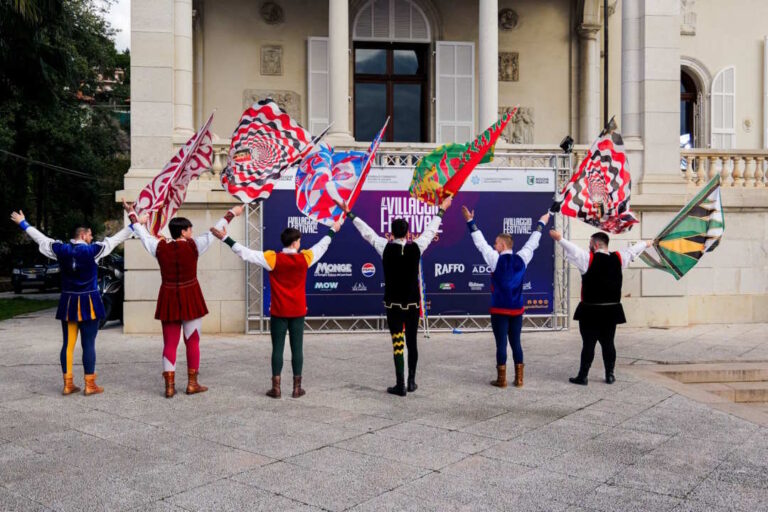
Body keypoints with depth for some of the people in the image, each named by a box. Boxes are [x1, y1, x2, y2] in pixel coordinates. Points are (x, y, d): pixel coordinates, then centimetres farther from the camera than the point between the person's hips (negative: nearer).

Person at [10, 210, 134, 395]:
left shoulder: (61, 250, 0)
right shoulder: (92, 250, -11)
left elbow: (40, 238, 12)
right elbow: (115, 239, -9)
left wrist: (23, 224, 26)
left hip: (68, 304, 4)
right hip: (88, 303, -4)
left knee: (68, 344, 9)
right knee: (88, 345, -1)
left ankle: (68, 384, 14)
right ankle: (90, 385, 3)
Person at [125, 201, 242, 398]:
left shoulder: (160, 247, 0)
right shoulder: (193, 246, -8)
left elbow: (143, 234, 16)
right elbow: (215, 231, 1)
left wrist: (132, 214, 33)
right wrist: (232, 213, 13)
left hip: (168, 300, 3)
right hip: (190, 299, -3)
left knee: (169, 343, 8)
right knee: (192, 342, 8)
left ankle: (169, 386, 6)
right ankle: (192, 383, 15)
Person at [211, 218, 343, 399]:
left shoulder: (273, 259, -10)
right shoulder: (305, 258, -4)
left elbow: (245, 253, -12)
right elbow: (321, 246, 12)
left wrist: (226, 239, -8)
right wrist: (333, 231, 29)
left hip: (278, 312, -1)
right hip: (298, 312, 1)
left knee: (277, 348, 4)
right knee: (297, 348, 6)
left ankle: (276, 387, 6)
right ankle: (297, 387, 10)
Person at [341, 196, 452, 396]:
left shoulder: (386, 248, -8)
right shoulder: (416, 247, -5)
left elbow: (366, 231, 3)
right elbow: (431, 230, 10)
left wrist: (349, 213, 14)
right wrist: (441, 210, 25)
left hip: (393, 303, -1)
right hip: (413, 303, 1)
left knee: (397, 344, 0)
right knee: (412, 343, 13)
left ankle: (400, 385, 0)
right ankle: (411, 382, 19)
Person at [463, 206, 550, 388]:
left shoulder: (496, 260, -9)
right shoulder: (522, 259, 2)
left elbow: (480, 242, -5)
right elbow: (532, 243, 15)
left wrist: (471, 222, 0)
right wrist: (541, 224, 28)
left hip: (500, 310, -4)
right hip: (517, 309, 4)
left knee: (501, 343, 0)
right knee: (515, 342, 11)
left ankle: (501, 379, 3)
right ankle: (519, 378, 13)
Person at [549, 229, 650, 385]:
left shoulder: (589, 258, -12)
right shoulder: (618, 258, 5)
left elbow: (573, 249, -25)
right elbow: (632, 250, 22)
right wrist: (645, 244, 39)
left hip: (591, 311, -5)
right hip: (611, 310, 5)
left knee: (588, 344, -1)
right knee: (608, 343, 13)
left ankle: (582, 376, 4)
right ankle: (610, 375, 18)